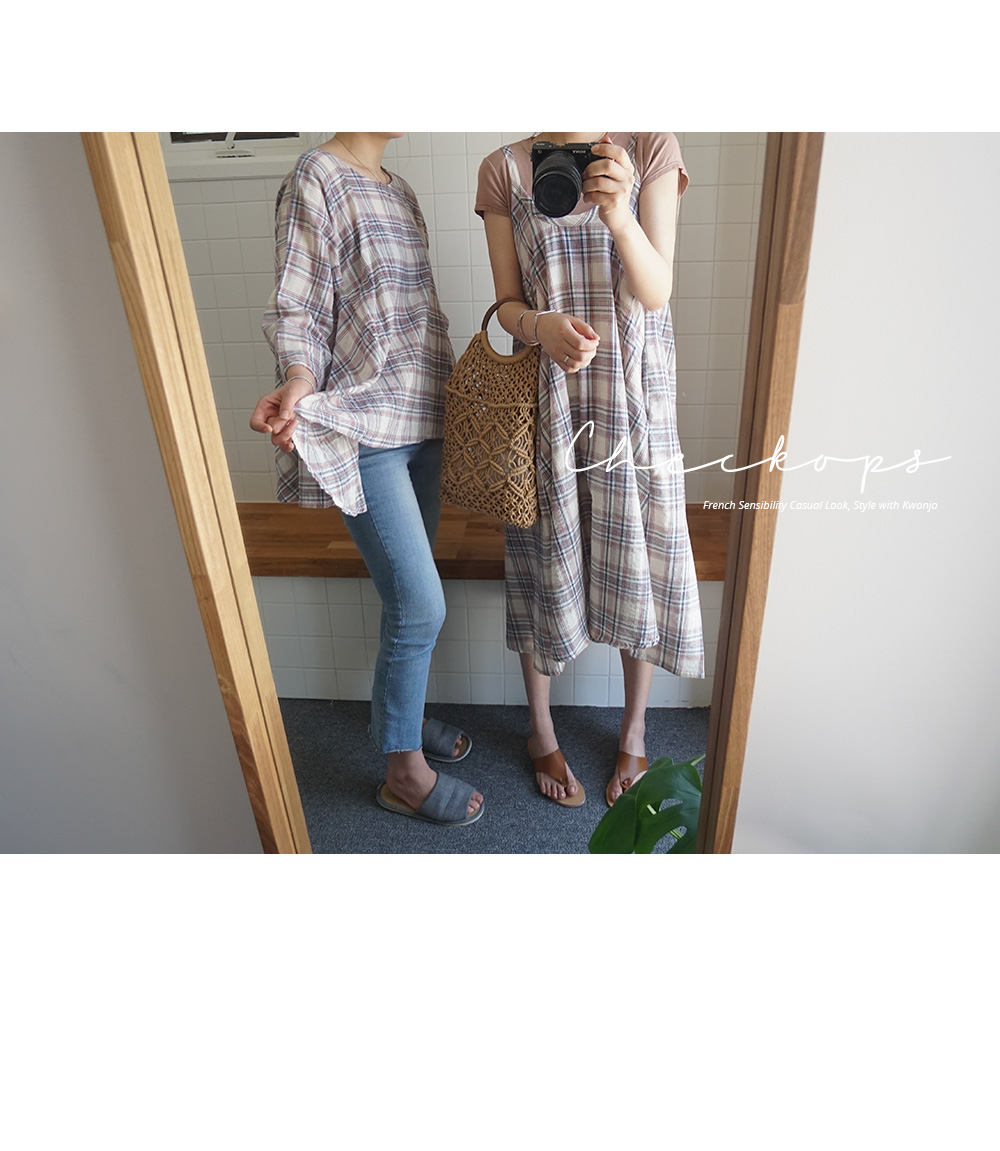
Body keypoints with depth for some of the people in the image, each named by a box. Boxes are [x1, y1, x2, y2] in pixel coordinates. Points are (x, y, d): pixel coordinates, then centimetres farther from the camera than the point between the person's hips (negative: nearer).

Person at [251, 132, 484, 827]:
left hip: (421, 421, 8)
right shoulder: (316, 179, -5)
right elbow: (299, 310, -10)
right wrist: (299, 381, -28)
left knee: (410, 596, 14)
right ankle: (405, 773, 11)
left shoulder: (399, 190, 19)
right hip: (364, 430, -8)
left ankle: (401, 711, 35)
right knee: (422, 606, -8)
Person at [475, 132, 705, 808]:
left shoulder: (651, 149, 2)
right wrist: (542, 326, -22)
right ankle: (541, 731, 30)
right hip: (547, 394, 0)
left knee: (637, 561, 6)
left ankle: (634, 734, 30)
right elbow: (508, 304, 1)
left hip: (633, 392, 0)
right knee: (546, 560, 7)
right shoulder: (504, 170, 4)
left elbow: (656, 291, -8)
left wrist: (618, 214, -26)